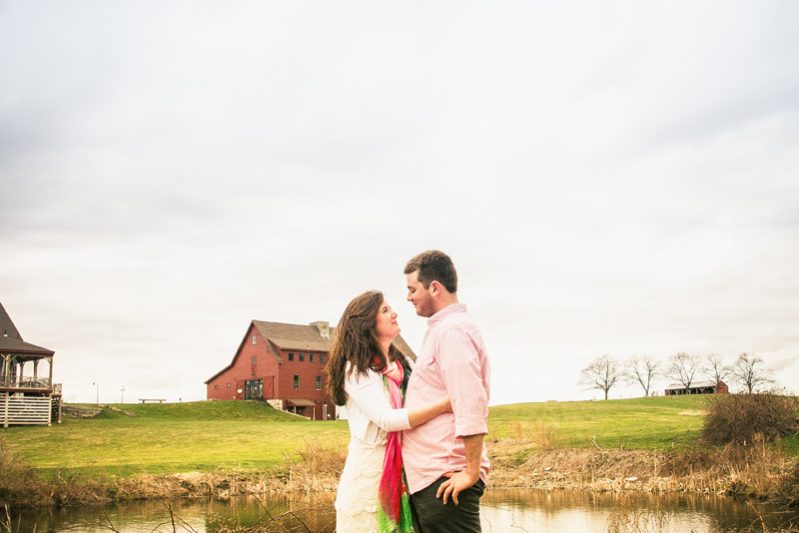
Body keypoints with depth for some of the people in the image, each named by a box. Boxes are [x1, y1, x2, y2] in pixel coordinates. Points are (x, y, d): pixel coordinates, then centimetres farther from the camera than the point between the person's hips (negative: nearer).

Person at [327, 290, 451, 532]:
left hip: (404, 474, 6)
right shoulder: (356, 369, -8)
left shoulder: (404, 364, 13)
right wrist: (446, 403, -26)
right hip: (370, 472, -6)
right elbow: (387, 420, -20)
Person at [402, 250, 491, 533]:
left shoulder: (452, 330, -12)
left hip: (444, 478, -10)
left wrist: (472, 471, -21)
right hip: (427, 477, 10)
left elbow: (471, 404, -22)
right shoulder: (441, 328, 20)